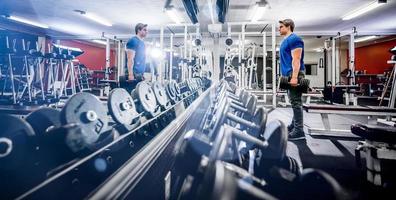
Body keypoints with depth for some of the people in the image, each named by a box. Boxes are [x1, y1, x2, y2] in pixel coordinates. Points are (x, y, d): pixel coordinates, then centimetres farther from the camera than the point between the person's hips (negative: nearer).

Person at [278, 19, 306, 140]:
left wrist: (294, 77, -25)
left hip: (294, 74, -10)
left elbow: (296, 59, -19)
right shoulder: (286, 40, 20)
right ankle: (294, 125, 23)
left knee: (296, 102, -10)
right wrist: (285, 75, 24)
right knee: (294, 102, 14)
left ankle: (299, 131, -7)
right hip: (289, 75, 10)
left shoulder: (294, 39, -10)